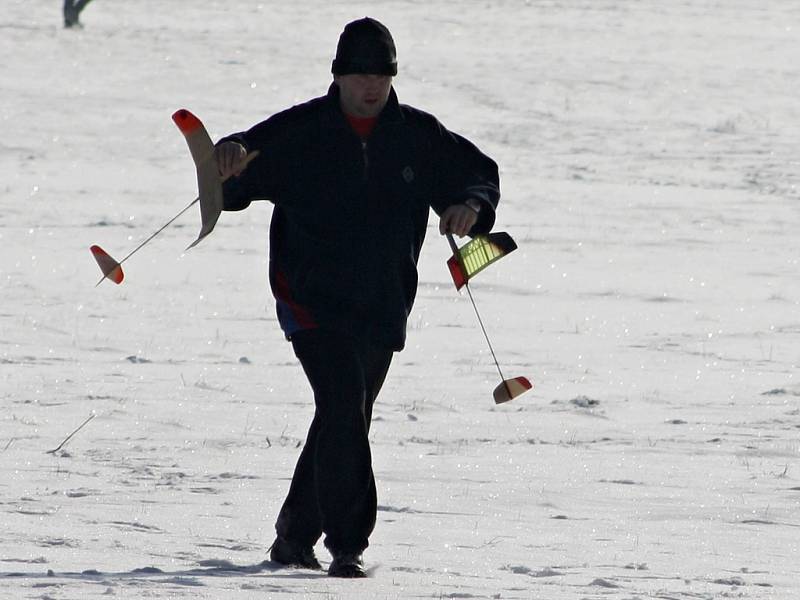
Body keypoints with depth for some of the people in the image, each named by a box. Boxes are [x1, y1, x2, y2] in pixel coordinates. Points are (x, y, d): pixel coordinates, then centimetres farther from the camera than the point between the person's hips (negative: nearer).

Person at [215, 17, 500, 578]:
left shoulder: (419, 137, 3)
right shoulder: (298, 132, -5)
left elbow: (480, 173, 13)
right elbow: (230, 184, -6)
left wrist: (472, 205, -10)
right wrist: (232, 157, -30)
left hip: (382, 310, 4)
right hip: (314, 302, -4)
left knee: (344, 421, 12)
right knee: (344, 411, -19)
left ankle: (296, 535, 29)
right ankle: (348, 544, -18)